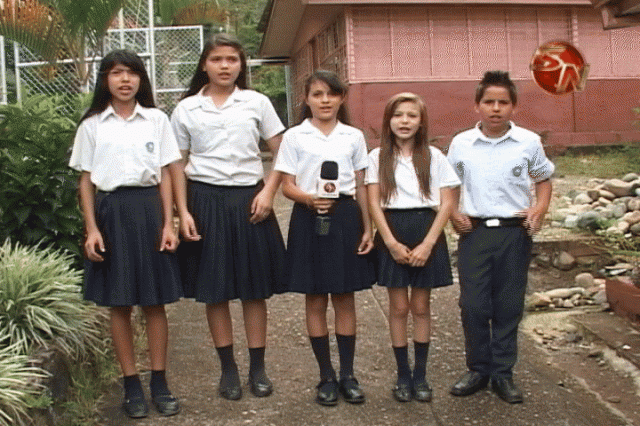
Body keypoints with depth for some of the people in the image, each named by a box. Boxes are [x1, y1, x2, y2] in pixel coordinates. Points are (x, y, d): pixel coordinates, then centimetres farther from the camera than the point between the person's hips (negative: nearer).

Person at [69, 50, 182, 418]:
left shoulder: (157, 120, 6)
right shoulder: (91, 125, 6)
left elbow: (165, 175, 5)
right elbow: (86, 181, 5)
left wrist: (168, 223, -2)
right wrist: (91, 229, -4)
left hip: (148, 208, 0)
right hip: (111, 211, 0)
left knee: (155, 301, 4)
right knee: (119, 304, 5)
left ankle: (159, 381, 15)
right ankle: (132, 385, 16)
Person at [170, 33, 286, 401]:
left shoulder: (257, 103, 4)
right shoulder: (186, 109, 5)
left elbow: (282, 153, 5)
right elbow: (178, 165, 5)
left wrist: (269, 192, -7)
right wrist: (183, 212, -3)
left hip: (248, 199, 0)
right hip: (206, 200, 0)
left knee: (255, 288, 4)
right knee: (214, 290, 5)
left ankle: (258, 367, 17)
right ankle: (228, 368, 18)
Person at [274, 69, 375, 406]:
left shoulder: (354, 137, 7)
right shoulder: (294, 137, 1)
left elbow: (361, 187, 10)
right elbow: (287, 186, -2)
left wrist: (367, 228, 5)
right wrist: (310, 199, -22)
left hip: (345, 216, 1)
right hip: (309, 218, -1)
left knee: (345, 299, 7)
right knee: (315, 300, 5)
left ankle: (348, 374, 18)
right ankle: (326, 376, 17)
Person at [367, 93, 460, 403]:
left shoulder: (434, 157, 3)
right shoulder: (377, 157, 3)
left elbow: (447, 203, -1)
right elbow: (374, 203, -2)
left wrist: (428, 243, -11)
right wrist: (391, 242, -12)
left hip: (426, 232, 0)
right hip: (392, 233, 0)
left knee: (421, 306, 8)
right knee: (399, 307, 5)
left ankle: (421, 374, 18)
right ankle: (403, 375, 16)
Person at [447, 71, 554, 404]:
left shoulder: (529, 142, -1)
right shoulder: (461, 143, 1)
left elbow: (544, 178, 13)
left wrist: (540, 208, -4)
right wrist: (452, 213, -2)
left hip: (515, 233, 0)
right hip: (474, 232, 0)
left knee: (509, 306, 7)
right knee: (473, 305, 2)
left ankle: (503, 373, 21)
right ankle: (478, 370, 20)